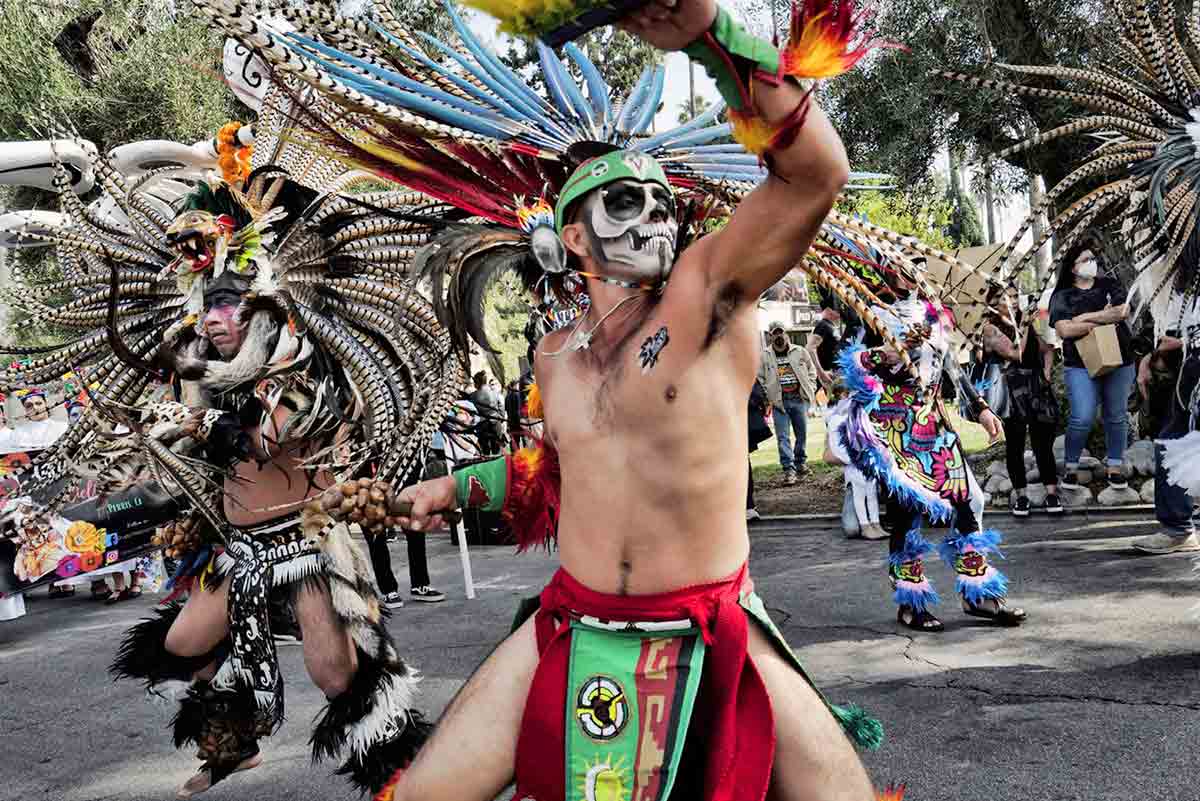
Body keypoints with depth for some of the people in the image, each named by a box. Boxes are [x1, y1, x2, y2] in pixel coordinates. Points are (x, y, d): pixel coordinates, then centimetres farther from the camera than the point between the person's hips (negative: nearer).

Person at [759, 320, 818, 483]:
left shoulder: (800, 352, 5)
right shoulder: (764, 356, 1)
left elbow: (811, 371, 13)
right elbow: (759, 378, 3)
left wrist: (810, 389, 3)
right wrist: (767, 396, -6)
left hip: (799, 398, 2)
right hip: (778, 401, -2)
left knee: (802, 433, 11)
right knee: (783, 437, -5)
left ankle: (800, 463, 28)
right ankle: (789, 468, -4)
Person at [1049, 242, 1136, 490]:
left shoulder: (1110, 285, 8)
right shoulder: (1062, 296, 0)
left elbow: (1123, 312, -9)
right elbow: (1064, 330, -14)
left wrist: (1085, 317, -12)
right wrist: (1105, 318, -10)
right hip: (1081, 366, -3)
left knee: (1117, 416, 8)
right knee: (1082, 419, -11)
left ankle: (1114, 467, 19)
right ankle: (1071, 467, 6)